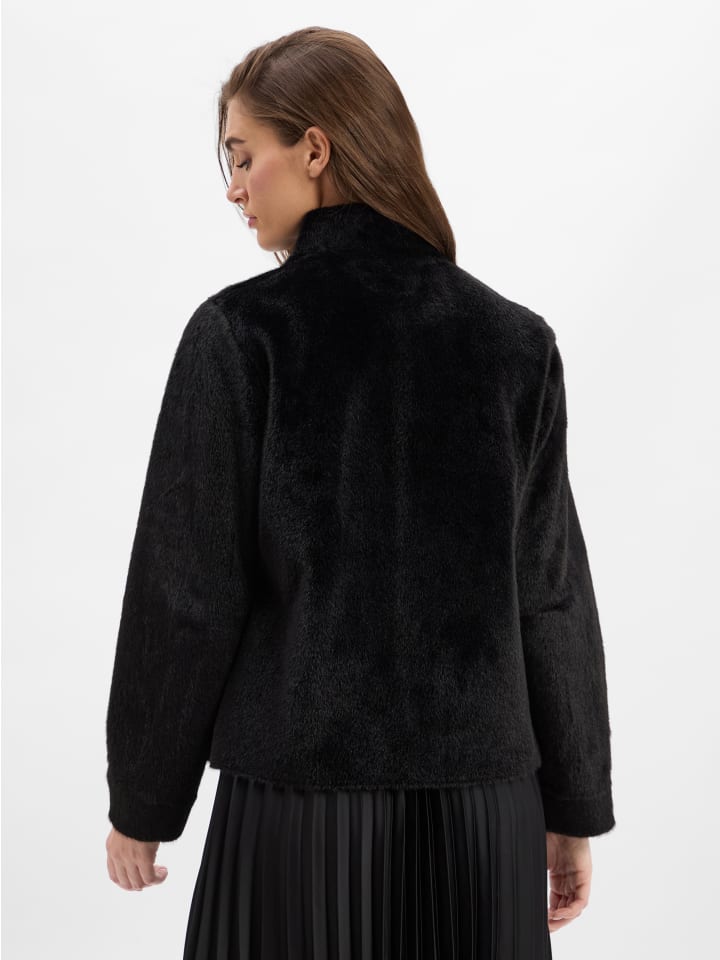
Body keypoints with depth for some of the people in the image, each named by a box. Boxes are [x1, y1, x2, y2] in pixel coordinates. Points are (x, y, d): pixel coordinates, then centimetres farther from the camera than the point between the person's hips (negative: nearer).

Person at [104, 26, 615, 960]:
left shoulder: (240, 333, -10)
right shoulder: (514, 339, -1)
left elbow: (188, 592, -8)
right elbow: (553, 594, 2)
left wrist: (142, 801, 5)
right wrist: (574, 807, 11)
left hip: (300, 799, -2)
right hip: (481, 798, 3)